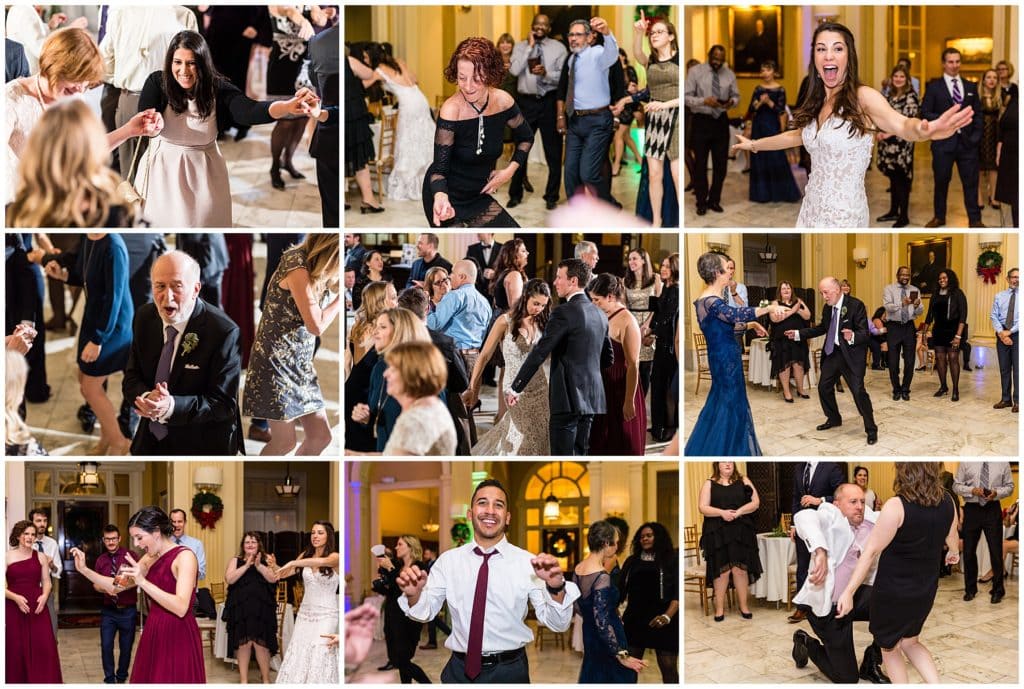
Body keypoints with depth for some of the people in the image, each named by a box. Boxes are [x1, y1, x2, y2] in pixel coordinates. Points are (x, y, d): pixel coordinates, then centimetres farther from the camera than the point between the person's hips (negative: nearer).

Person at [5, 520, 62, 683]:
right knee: (16, 650, 0)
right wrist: (16, 598, -17)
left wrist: (44, 596, -11)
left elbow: (46, 582, 9)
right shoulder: (7, 557, 1)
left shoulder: (41, 557, 8)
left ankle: (44, 682, 3)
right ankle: (17, 681, 10)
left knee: (43, 648, -4)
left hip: (37, 607, 2)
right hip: (14, 608, -2)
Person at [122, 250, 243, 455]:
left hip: (202, 446, -5)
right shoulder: (144, 318, -4)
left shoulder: (224, 332, -22)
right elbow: (131, 379, 2)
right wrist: (146, 397, -22)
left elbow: (225, 404, -21)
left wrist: (172, 407, -35)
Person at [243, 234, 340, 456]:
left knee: (321, 436, 5)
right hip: (276, 362, -9)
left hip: (300, 364, 9)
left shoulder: (316, 269, 7)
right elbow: (317, 326, -19)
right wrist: (342, 296, -11)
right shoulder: (298, 268, -20)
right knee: (285, 441, -7)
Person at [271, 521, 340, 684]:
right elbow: (285, 573, 14)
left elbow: (322, 561, -29)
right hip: (305, 613, 5)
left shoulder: (335, 557, -8)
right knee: (298, 658, -1)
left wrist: (292, 563, -34)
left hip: (326, 615, -5)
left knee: (319, 659, -9)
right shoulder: (306, 555, 8)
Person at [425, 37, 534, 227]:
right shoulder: (450, 110, -25)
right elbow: (439, 168, -25)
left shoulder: (502, 101, -12)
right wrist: (440, 196, -45)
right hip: (449, 196, -5)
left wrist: (510, 170, -4)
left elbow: (526, 138, 9)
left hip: (480, 195, 5)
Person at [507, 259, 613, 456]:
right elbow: (607, 358, 20)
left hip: (568, 397, -8)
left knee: (563, 456, -6)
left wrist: (516, 388, -11)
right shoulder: (599, 314, 12)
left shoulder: (564, 313, -13)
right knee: (581, 454, 13)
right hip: (592, 397, 8)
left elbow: (539, 353, -15)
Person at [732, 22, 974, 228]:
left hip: (844, 213, -7)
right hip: (811, 208, 7)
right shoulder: (817, 103, 6)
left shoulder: (862, 96, -15)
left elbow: (901, 125, -35)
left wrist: (922, 130, -58)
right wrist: (754, 144, 39)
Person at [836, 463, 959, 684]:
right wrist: (954, 552, 38)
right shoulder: (946, 502, -7)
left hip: (893, 593, -5)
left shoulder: (896, 507, -24)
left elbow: (871, 552, -22)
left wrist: (849, 591, -19)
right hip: (925, 591, 5)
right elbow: (951, 535, 15)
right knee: (910, 642, 27)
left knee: (890, 649, 18)